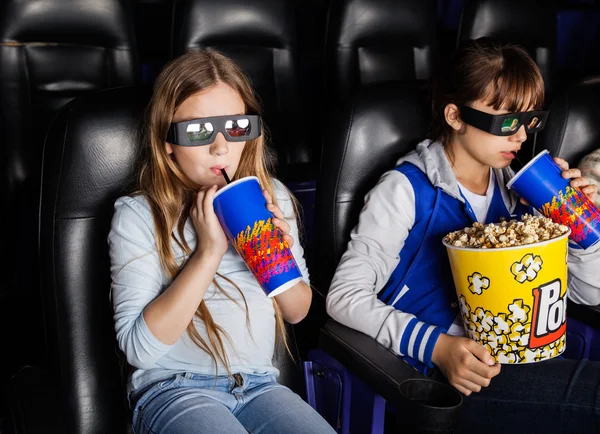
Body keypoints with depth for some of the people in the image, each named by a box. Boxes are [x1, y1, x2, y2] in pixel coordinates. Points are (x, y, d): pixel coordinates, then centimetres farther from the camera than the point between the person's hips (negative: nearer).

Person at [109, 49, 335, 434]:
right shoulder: (139, 215, -7)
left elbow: (298, 311, 15)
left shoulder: (273, 197, 6)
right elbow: (138, 348, -15)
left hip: (260, 385, 4)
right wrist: (209, 253, -20)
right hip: (174, 388, -3)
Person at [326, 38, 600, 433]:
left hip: (509, 362, 7)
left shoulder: (516, 191, 12)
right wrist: (436, 346, -25)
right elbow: (345, 296, -13)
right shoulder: (409, 189, -6)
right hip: (433, 372, -7)